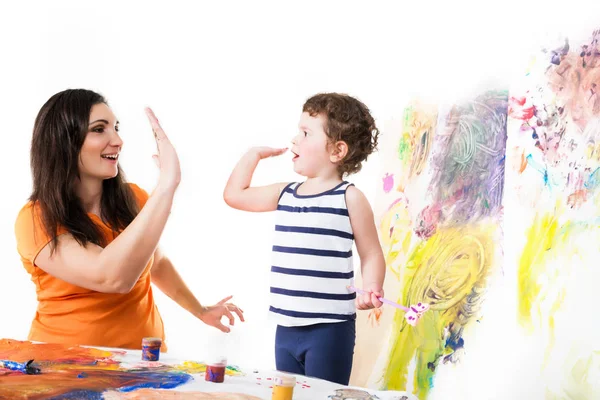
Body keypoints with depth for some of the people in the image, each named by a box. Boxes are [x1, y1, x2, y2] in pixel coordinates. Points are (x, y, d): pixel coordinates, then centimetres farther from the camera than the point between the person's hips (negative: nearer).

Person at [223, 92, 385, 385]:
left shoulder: (349, 198, -6)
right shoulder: (285, 195, 11)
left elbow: (371, 255, -6)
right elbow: (234, 195, 21)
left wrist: (371, 290, -23)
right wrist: (254, 154, 19)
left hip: (329, 327, -7)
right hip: (287, 327, 7)